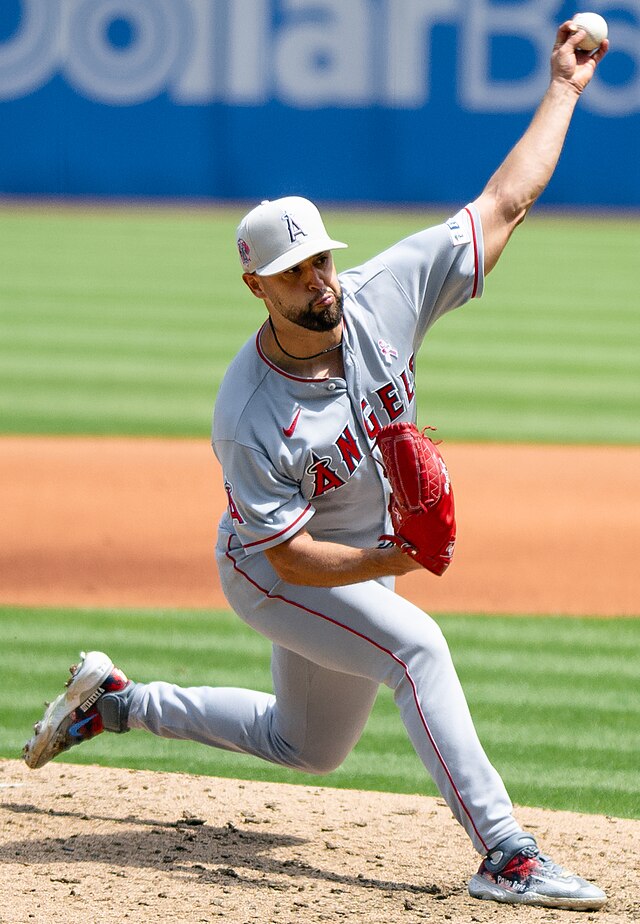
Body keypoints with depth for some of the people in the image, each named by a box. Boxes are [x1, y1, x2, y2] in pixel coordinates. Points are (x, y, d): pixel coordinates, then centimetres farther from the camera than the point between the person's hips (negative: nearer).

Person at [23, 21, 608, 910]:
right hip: (274, 574, -7)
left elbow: (503, 203, -14)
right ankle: (504, 856, -30)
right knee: (415, 644, -29)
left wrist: (563, 89, -16)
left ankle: (117, 701, 36)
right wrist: (387, 562, -42)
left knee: (310, 746, 21)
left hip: (363, 563, 7)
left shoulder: (383, 296, -20)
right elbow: (292, 557, -27)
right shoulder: (248, 417, -31)